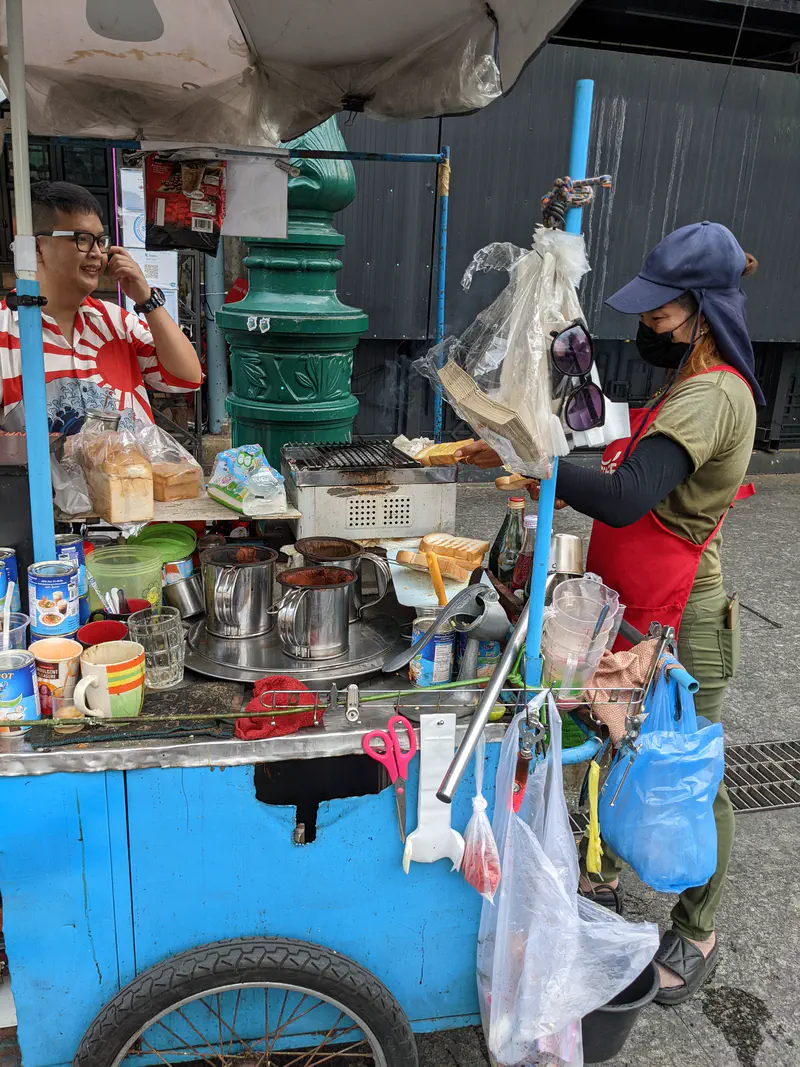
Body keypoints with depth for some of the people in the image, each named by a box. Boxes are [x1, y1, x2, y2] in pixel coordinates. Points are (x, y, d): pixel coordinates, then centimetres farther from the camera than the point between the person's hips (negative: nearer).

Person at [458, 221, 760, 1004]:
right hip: (639, 612, 10)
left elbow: (626, 499, -37)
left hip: (679, 624, -10)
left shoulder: (710, 397, -24)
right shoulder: (695, 381, 9)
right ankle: (600, 878, 45)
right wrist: (562, 488, 7)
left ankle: (696, 937, 32)